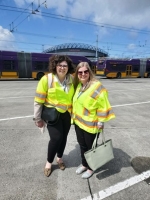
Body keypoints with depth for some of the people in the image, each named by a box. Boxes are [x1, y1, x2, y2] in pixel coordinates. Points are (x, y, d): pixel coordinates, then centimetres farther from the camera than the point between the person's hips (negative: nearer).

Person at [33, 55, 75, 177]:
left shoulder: (72, 79, -5)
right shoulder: (46, 79, -16)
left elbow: (75, 97, 6)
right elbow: (38, 101, -12)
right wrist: (38, 119, -8)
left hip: (67, 114, 4)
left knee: (64, 137, 14)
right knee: (56, 138, -7)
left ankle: (59, 158, 43)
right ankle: (49, 162, 23)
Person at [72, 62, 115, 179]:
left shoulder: (96, 86, -20)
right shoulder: (78, 85, 5)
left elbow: (103, 105, -18)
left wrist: (101, 121, -17)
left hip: (90, 124, -7)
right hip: (78, 122, 7)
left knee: (90, 147, 13)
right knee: (82, 145, 22)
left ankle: (90, 168, 37)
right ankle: (84, 164, 44)